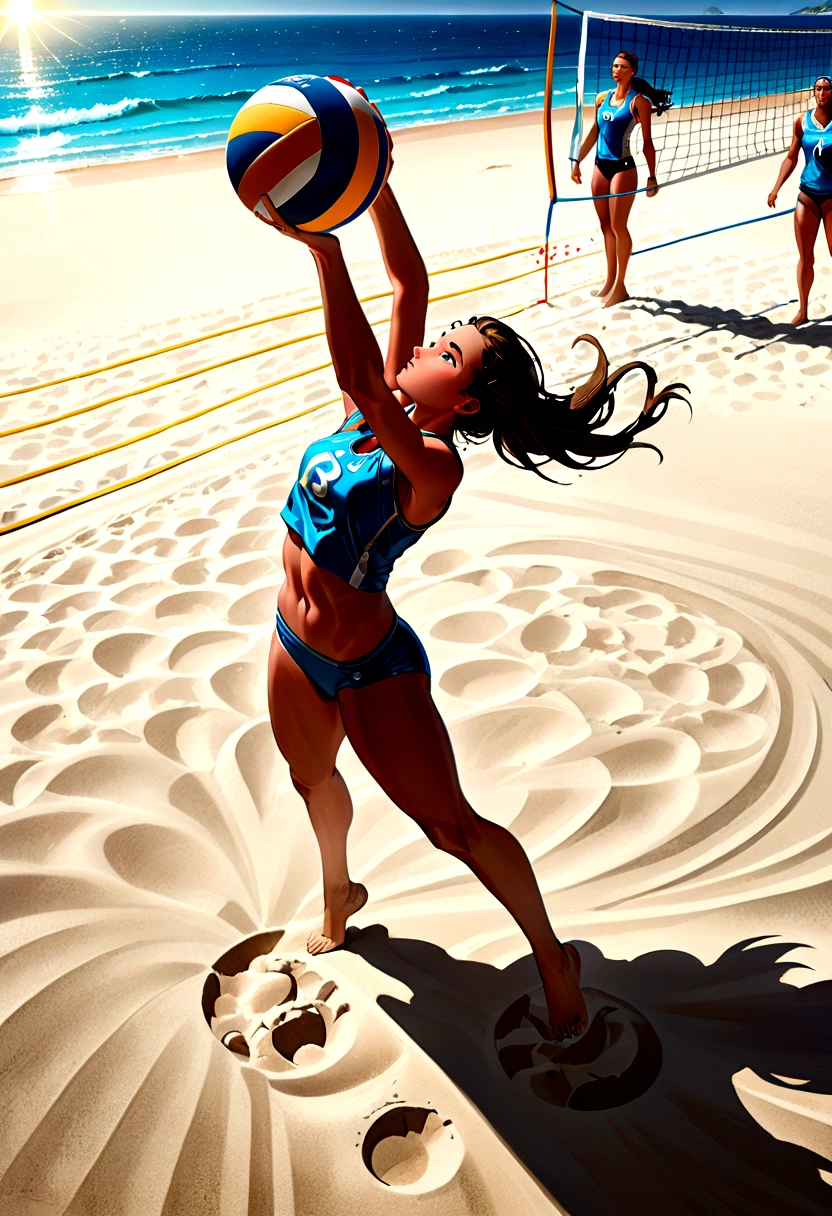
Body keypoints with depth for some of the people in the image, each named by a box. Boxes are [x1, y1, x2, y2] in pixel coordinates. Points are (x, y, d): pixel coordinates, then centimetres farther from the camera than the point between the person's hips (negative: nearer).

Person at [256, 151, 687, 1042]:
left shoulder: (432, 466, -29)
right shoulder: (389, 409, -8)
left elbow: (358, 379, -46)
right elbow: (409, 281, -7)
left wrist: (323, 247, -49)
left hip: (368, 667, -8)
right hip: (295, 647, 9)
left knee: (452, 826, 2)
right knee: (313, 781, 29)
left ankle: (553, 959, 25)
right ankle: (338, 893, 60)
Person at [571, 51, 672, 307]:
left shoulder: (638, 101, -8)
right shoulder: (602, 98, 8)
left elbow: (647, 141, -9)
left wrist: (652, 177, -14)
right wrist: (577, 161, 17)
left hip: (623, 168, -6)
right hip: (600, 166, 6)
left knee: (618, 226, -4)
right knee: (605, 225, 11)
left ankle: (620, 285, 7)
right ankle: (610, 279, 22)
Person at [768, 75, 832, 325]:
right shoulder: (802, 121, 0)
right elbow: (792, 157, 6)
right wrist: (776, 188, 0)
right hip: (807, 194, 3)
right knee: (805, 257, 7)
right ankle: (802, 309, 18)